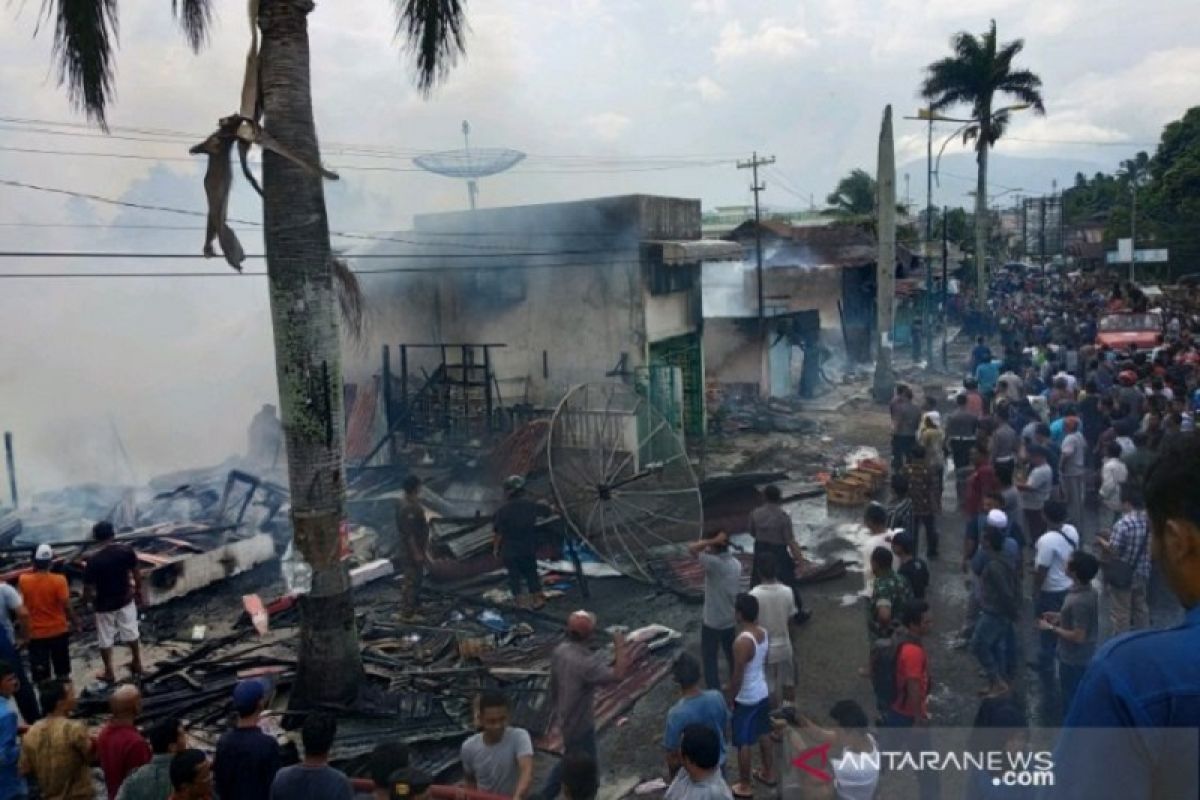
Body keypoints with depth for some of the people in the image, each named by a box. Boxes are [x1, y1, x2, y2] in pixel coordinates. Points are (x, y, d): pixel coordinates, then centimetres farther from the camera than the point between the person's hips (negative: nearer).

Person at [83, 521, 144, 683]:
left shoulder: (93, 559, -23)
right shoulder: (126, 550, -14)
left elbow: (88, 586, -15)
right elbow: (136, 573, -3)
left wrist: (86, 600, 6)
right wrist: (138, 590, 12)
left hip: (104, 604, -3)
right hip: (125, 599, 3)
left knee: (105, 639, 15)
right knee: (131, 632, 20)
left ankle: (109, 673, 26)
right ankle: (137, 665, 32)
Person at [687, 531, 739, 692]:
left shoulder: (714, 563, -27)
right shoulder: (736, 564, -3)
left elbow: (691, 548, -29)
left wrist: (713, 541, -27)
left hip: (712, 620, -7)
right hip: (730, 618, 7)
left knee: (709, 657, 9)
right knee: (731, 653, 22)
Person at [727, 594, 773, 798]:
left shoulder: (742, 642, -30)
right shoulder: (764, 632, -5)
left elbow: (737, 677, -24)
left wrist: (728, 699, -11)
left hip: (746, 699, -8)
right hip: (762, 693, 8)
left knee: (744, 743, 8)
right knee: (763, 735, 25)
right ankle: (768, 773, 41)